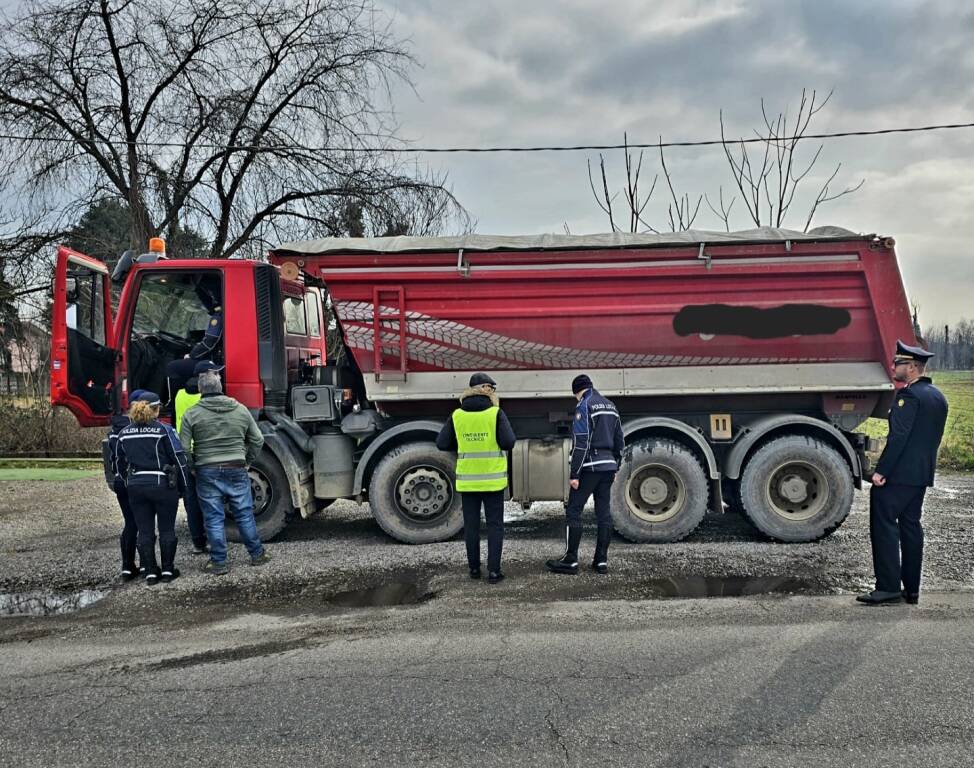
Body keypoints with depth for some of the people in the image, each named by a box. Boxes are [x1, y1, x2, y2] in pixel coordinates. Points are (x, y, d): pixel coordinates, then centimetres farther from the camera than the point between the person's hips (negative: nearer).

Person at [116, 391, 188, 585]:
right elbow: (179, 459, -8)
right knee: (166, 529, 9)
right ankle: (167, 570, 13)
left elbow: (121, 464, 15)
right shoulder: (164, 430, -9)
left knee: (144, 531, 9)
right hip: (162, 485, -4)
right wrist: (182, 486, 1)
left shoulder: (124, 434, 6)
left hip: (135, 487, 4)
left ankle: (150, 572, 12)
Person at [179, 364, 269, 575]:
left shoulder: (191, 415, -5)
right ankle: (257, 554, 21)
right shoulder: (241, 410, 3)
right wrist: (247, 461, 18)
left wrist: (192, 468, 7)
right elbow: (257, 440, 8)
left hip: (207, 472, -2)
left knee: (214, 519, 5)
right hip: (237, 470, 2)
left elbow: (183, 448, -7)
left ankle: (218, 562, 9)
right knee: (245, 514, 12)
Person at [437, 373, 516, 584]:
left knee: (471, 525, 13)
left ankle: (474, 568, 19)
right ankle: (493, 571, 3)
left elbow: (442, 444, -1)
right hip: (492, 479, -2)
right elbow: (509, 442, -14)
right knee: (495, 525, 6)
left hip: (467, 479, 2)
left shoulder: (457, 415, -1)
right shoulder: (496, 413, -10)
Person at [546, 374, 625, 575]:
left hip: (589, 467, -8)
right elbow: (619, 441, 17)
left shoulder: (584, 406, -9)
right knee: (603, 512, 8)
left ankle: (570, 560, -3)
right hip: (608, 466, 8)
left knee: (573, 511, -3)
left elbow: (580, 443, -15)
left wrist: (574, 474, -14)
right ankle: (601, 561, 10)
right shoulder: (610, 405, 15)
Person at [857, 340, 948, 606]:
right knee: (911, 526, 13)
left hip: (898, 474, -10)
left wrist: (881, 471, -21)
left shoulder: (909, 395, -15)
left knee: (884, 525, -6)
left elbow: (898, 436, -21)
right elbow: (934, 437, 19)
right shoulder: (938, 397, 15)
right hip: (922, 474, 10)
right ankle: (911, 589, 17)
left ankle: (888, 587, -7)